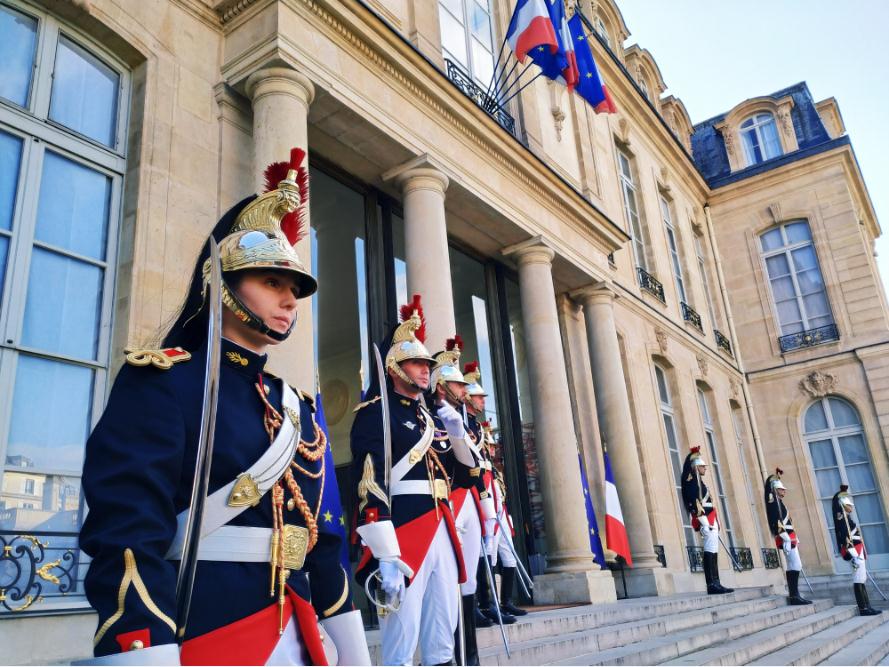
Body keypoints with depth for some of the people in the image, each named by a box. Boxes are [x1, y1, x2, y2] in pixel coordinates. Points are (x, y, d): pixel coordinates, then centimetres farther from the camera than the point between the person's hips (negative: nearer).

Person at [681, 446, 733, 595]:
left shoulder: (700, 482, 23)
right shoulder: (693, 482, -9)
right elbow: (696, 504, -18)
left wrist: (714, 522, 20)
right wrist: (705, 523, -23)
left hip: (710, 521, 10)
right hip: (706, 520, -10)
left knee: (713, 552, 8)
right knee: (710, 552, -13)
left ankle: (715, 584, 10)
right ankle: (712, 585, -14)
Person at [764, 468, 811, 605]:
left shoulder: (780, 503, 23)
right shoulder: (773, 501, -9)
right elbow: (776, 520, -21)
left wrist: (795, 539, 20)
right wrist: (786, 537, -26)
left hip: (790, 537, 10)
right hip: (786, 538, -10)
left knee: (794, 566, 10)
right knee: (795, 566, -12)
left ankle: (794, 595, 12)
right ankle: (794, 595, -12)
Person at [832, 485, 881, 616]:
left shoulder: (846, 517, 19)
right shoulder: (842, 517, -11)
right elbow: (845, 537, -20)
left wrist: (862, 553, 21)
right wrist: (855, 555, -24)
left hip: (857, 551, 10)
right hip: (854, 551, -10)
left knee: (862, 580, 11)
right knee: (859, 581, -9)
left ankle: (866, 606, 14)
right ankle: (864, 608, -8)